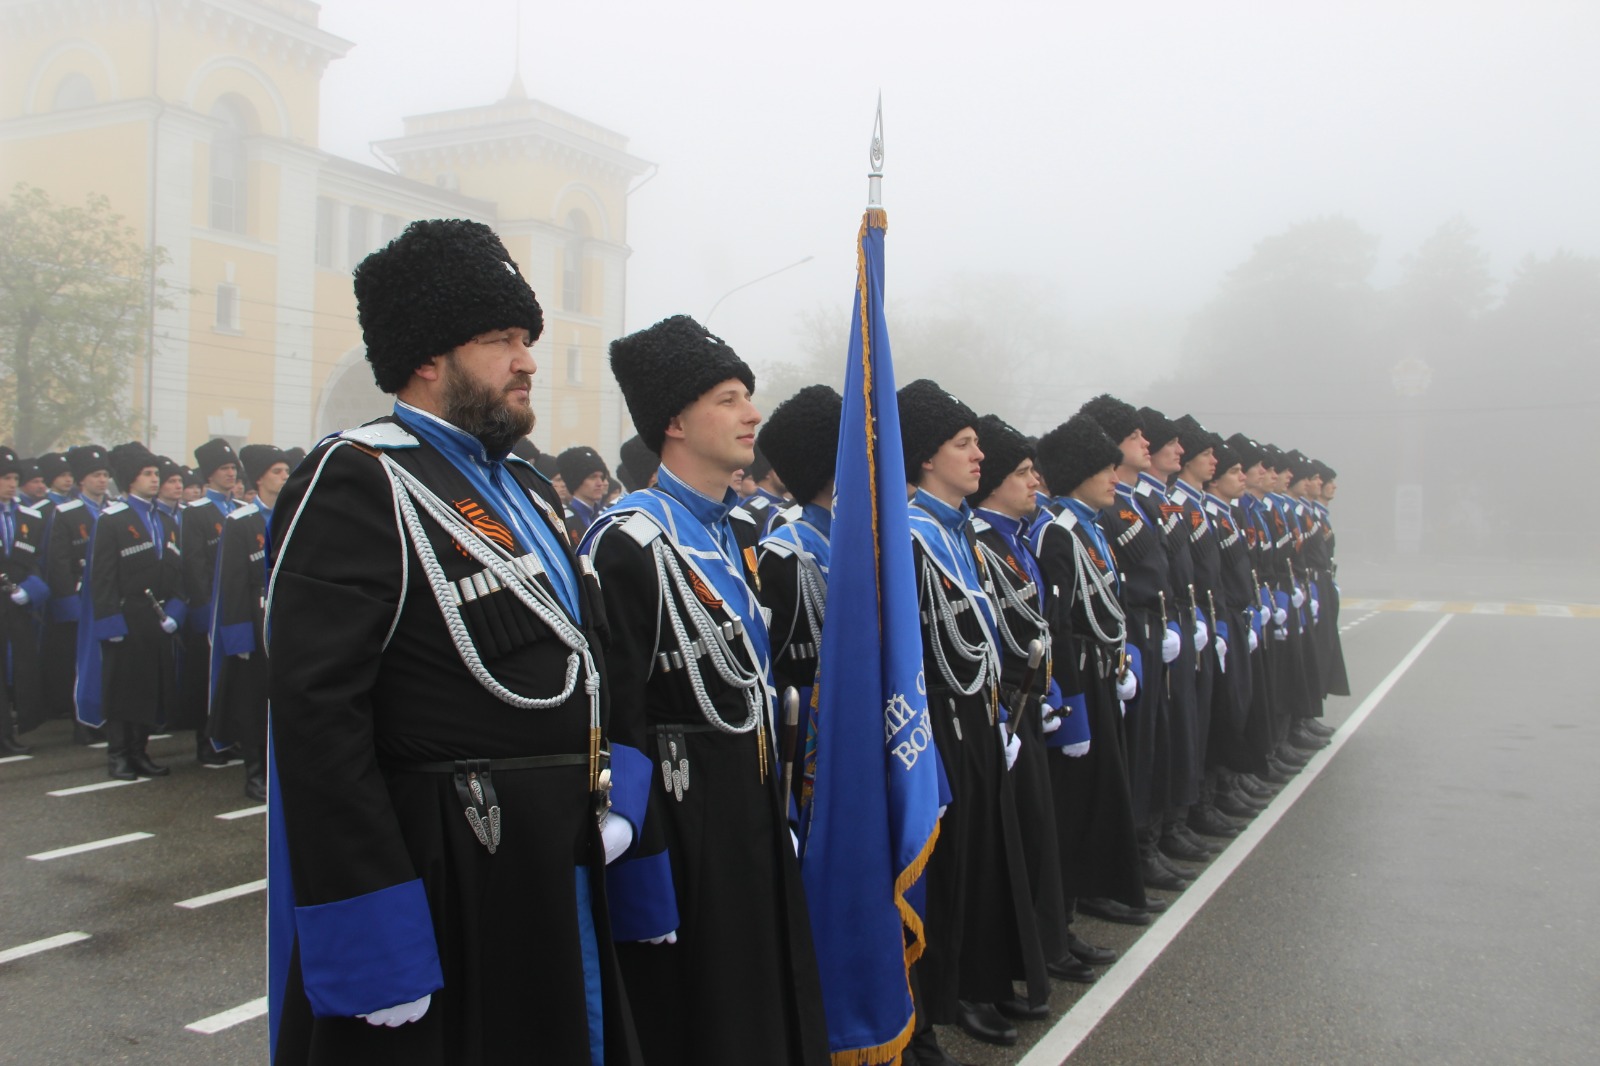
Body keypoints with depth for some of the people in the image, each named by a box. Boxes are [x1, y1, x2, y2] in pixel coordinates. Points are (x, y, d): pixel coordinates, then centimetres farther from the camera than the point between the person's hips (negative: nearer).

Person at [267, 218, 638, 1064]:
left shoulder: (525, 487, 14)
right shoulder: (356, 482, -14)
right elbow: (316, 712, -22)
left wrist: (603, 802, 13)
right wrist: (375, 937, -23)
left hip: (557, 877, 9)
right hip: (436, 890, -8)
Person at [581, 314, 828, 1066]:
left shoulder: (732, 539, 11)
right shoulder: (630, 541, -17)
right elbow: (616, 717, -20)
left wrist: (777, 808, 17)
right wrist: (642, 866, -20)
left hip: (754, 809, 9)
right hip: (682, 816, -9)